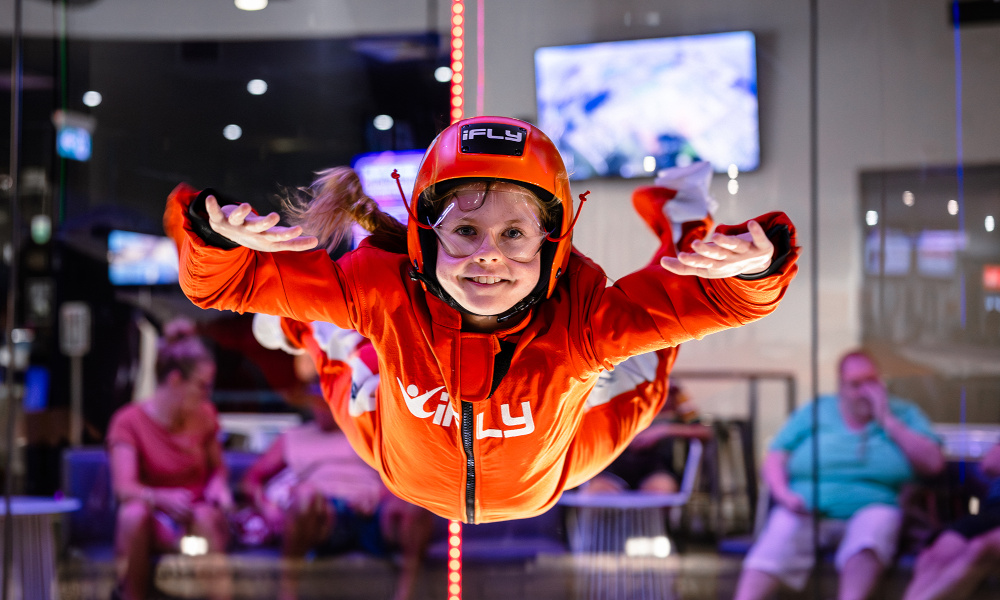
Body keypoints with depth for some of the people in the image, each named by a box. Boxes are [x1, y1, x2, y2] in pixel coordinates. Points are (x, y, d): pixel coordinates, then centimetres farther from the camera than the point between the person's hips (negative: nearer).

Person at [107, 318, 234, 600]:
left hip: (201, 521, 1)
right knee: (133, 513, -37)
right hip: (155, 526, -1)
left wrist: (218, 486, -6)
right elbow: (123, 487, -19)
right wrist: (160, 498, -40)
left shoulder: (204, 415, 3)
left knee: (203, 516, -35)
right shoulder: (129, 421, -8)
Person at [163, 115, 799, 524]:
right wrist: (220, 233, -57)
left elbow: (727, 298, -39)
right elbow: (225, 280, -32)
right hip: (405, 481, 0)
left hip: (540, 497, 0)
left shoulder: (581, 318, -41)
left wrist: (752, 262, -64)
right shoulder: (386, 291, -38)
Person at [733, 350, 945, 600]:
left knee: (876, 524, -37)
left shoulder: (904, 414, 17)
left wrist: (887, 421, 1)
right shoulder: (816, 411, 19)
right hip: (805, 510, 1)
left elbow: (933, 464, 2)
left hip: (869, 507, -1)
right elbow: (774, 459, 14)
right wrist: (784, 494, -8)